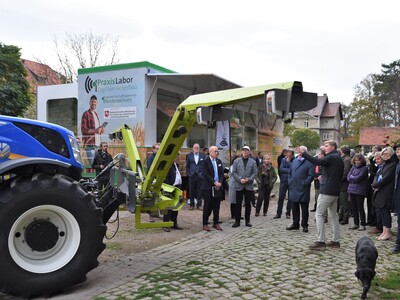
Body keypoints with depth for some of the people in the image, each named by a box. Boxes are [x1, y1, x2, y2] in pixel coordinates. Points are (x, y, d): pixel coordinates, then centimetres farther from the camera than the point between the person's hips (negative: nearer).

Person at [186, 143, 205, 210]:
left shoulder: (202, 156, 5)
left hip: (200, 176, 0)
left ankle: (199, 205, 10)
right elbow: (187, 166, 9)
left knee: (199, 191, 3)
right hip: (192, 175, 0)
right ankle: (191, 205, 13)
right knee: (191, 191, 4)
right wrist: (188, 173, 0)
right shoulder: (189, 155, 6)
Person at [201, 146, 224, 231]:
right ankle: (205, 224, 11)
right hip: (208, 188, -5)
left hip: (218, 187, 5)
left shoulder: (219, 161, 13)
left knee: (216, 206, 9)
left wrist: (220, 183, -5)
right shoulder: (205, 161, -6)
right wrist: (214, 182, -17)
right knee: (208, 207, 1)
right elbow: (205, 174, -14)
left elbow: (222, 173, 10)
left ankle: (215, 223, 19)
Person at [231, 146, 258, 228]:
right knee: (238, 204, 2)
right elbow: (233, 172, 1)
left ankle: (247, 221, 17)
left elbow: (255, 173, 2)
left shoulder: (253, 162, 7)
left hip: (249, 186, 1)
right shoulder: (236, 161, 6)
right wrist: (240, 179, -13)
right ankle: (237, 221, 10)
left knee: (248, 204, 6)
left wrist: (249, 179, -14)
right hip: (239, 186, 0)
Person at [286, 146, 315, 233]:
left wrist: (304, 183, -14)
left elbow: (311, 175, -12)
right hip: (294, 188, 6)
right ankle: (295, 224, 23)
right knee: (294, 208, 12)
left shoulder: (309, 162, -7)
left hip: (303, 190, -6)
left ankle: (304, 225, 12)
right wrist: (290, 181, 9)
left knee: (304, 208, 3)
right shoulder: (294, 161, 14)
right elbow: (290, 172, 20)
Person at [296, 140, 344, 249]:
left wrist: (303, 153, -27)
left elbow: (317, 162, -27)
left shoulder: (331, 157, -12)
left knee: (319, 213, -7)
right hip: (335, 191, 10)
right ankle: (336, 241, 17)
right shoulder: (339, 159, 18)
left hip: (327, 190, -10)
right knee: (333, 215, 13)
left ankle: (320, 241, -9)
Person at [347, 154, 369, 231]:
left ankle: (363, 225, 8)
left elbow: (359, 178, -15)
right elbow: (348, 177, 6)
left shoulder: (364, 168, -6)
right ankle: (356, 224, 19)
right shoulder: (353, 167, 12)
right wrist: (355, 179, -8)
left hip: (360, 191, -6)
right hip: (352, 190, 6)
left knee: (360, 208, -1)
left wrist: (352, 177, -1)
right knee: (354, 208, 9)